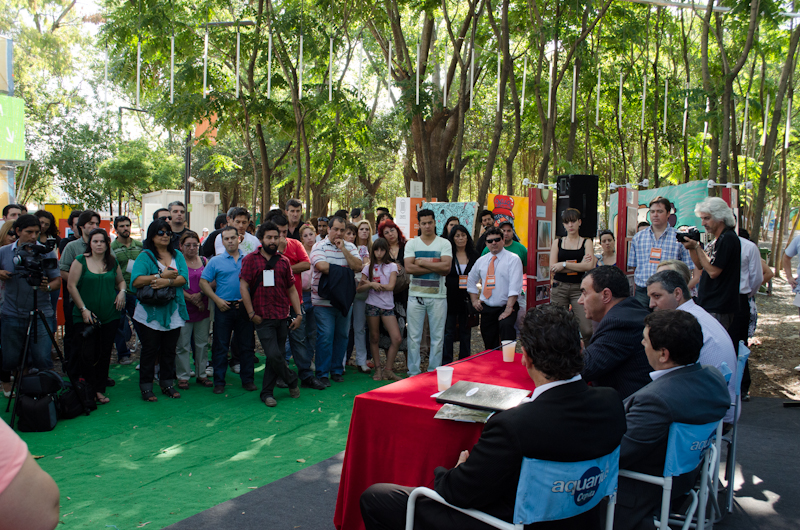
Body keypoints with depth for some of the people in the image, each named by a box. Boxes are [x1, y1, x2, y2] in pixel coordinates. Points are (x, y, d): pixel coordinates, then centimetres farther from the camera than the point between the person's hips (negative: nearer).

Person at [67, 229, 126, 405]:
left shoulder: (113, 262, 9)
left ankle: (100, 390, 17)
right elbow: (71, 286, -5)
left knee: (104, 354, 6)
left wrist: (122, 292, 1)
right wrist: (83, 309, -10)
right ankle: (88, 391, 10)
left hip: (110, 316, 4)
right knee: (87, 354, -7)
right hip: (86, 316, -3)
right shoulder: (80, 261, -2)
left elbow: (121, 281, 24)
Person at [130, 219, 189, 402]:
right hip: (150, 312, -4)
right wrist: (162, 275, -18)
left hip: (173, 311, 4)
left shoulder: (177, 255, 10)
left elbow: (183, 278, -5)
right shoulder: (145, 256, -2)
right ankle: (146, 387, 13)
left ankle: (167, 384, 23)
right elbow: (136, 281, -16)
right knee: (150, 350, 3)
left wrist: (167, 282, -23)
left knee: (169, 350, 11)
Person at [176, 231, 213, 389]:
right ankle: (183, 376, 11)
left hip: (203, 310, 4)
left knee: (202, 344, 9)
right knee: (183, 345, 1)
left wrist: (200, 295, -10)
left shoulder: (204, 261, 10)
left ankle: (201, 374, 20)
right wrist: (191, 298, -15)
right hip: (184, 310, -4)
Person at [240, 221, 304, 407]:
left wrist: (298, 314, 6)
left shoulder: (284, 261, 11)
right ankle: (292, 381, 13)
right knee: (274, 355, -11)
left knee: (275, 356, 7)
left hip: (282, 317, 4)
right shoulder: (251, 259, 1)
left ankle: (267, 392, 19)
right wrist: (251, 314, -9)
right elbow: (243, 287, -4)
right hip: (263, 318, -4)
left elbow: (292, 289, 13)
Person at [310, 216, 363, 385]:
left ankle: (337, 370, 22)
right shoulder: (319, 246, -3)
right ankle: (322, 373, 4)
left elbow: (358, 266, -4)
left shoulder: (350, 247, 10)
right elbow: (321, 266, -21)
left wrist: (343, 249, -9)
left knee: (342, 335, 9)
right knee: (325, 337, -5)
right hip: (324, 300, -4)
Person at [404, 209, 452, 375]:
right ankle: (413, 373, 12)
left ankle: (434, 373, 14)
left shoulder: (444, 243, 3)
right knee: (414, 336, 3)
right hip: (416, 295, 1)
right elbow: (409, 267, -8)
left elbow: (446, 267, -11)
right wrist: (435, 267, -11)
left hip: (438, 296, 0)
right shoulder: (411, 244, 6)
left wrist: (422, 262, -9)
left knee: (437, 337, 4)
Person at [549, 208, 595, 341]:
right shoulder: (557, 242, 11)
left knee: (587, 330, -13)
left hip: (578, 288, -1)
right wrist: (579, 266, -7)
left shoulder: (586, 242, 8)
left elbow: (589, 266, -8)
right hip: (559, 287, 1)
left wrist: (564, 264, -9)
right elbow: (553, 267, -2)